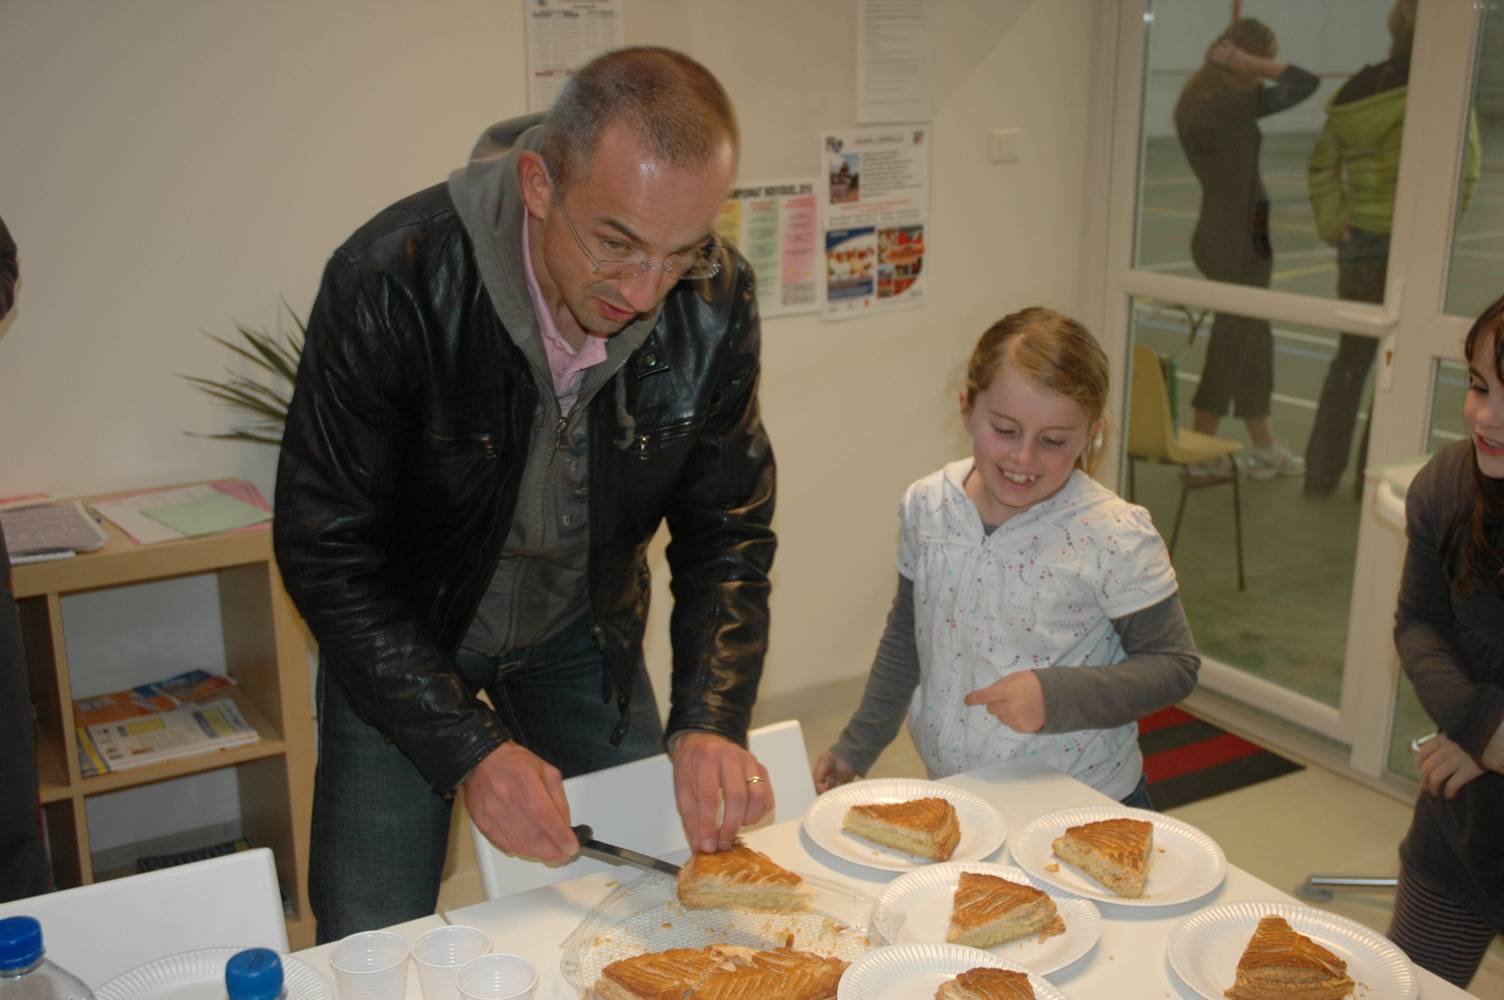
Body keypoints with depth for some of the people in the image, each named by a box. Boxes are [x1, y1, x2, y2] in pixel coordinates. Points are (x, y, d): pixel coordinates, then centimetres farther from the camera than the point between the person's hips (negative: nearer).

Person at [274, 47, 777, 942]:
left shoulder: (715, 302, -21)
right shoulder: (392, 279, -32)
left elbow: (728, 532, -10)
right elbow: (327, 552, -25)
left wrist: (712, 721, -25)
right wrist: (470, 749, -31)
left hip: (580, 633, 3)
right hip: (399, 638, -3)